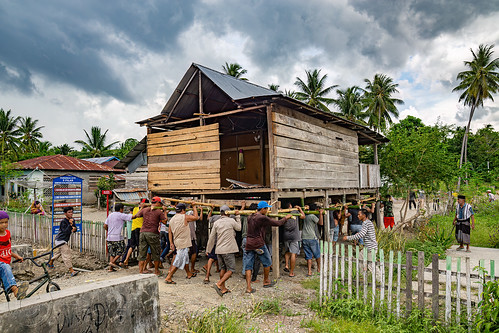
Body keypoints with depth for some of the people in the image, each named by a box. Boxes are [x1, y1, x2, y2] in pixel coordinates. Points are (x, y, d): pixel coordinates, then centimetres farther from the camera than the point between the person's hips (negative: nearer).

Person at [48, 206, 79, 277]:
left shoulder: (72, 220, 4)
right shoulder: (63, 221, -20)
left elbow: (75, 230, 5)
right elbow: (66, 231, -27)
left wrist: (74, 229, -17)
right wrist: (70, 224, -33)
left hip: (64, 240, 10)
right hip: (60, 240, -10)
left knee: (61, 252, 29)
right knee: (66, 254, -15)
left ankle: (50, 262, 52)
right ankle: (71, 271, -18)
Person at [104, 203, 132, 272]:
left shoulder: (110, 215, 14)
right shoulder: (121, 215, -7)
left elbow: (105, 226, 13)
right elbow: (133, 216, -13)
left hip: (109, 237, 7)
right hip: (117, 237, -7)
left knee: (112, 253, 12)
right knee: (121, 250, 8)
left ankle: (110, 268, 11)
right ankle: (112, 262, -2)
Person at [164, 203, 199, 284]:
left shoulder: (172, 219, 7)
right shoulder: (184, 217, -15)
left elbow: (170, 232, 10)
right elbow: (196, 217, -6)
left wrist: (171, 243, 15)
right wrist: (194, 208, 7)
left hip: (177, 242, 9)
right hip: (183, 243, -9)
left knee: (185, 259, 24)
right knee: (178, 261, -4)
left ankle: (189, 274, 40)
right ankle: (168, 278, -4)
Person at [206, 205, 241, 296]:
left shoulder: (216, 223, 5)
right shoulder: (231, 221, -7)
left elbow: (212, 237, 9)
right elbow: (239, 228, 13)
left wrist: (208, 250, 17)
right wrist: (238, 216, 21)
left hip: (219, 250, 6)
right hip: (228, 250, -6)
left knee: (223, 268, 17)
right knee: (231, 270, 0)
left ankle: (223, 288, 22)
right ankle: (218, 284, -14)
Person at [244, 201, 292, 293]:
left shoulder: (250, 217, 8)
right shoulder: (262, 218, -13)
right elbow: (277, 223, -6)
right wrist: (286, 218, 10)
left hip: (249, 244, 7)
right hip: (259, 244, -6)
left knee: (248, 265, 6)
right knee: (267, 262, 15)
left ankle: (248, 287, 3)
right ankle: (266, 282, 29)